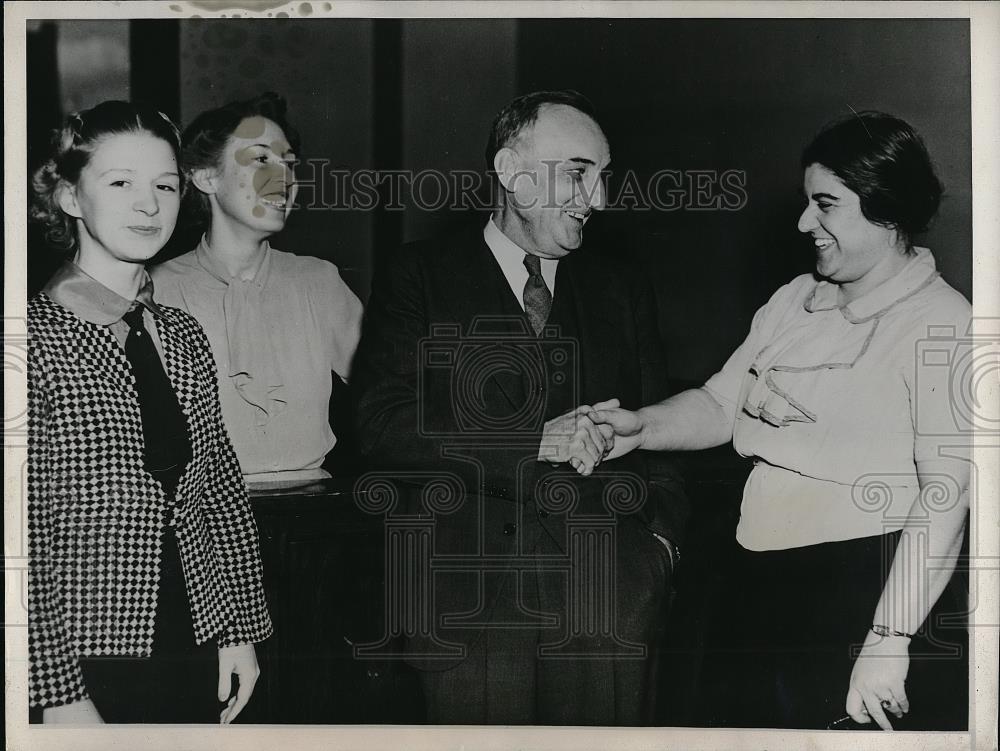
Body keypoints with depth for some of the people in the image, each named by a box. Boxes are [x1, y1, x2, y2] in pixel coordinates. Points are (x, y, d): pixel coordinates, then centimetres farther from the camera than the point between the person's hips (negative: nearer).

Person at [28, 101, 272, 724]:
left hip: (198, 652, 6)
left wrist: (241, 626, 8)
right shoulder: (37, 340, -12)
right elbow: (23, 531, -14)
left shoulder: (183, 338, 7)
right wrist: (60, 694, -15)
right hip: (86, 667, -5)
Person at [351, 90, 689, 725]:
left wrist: (661, 537, 4)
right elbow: (384, 431, -5)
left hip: (608, 584, 3)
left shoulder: (622, 292, 19)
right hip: (467, 593, -3)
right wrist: (535, 443, -11)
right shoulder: (419, 279, 6)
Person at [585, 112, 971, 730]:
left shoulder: (942, 324, -6)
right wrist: (640, 427, -4)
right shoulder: (796, 300, 16)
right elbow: (719, 406, 17)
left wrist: (889, 642, -20)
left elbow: (947, 489, -14)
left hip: (869, 582, -5)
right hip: (764, 581, 6)